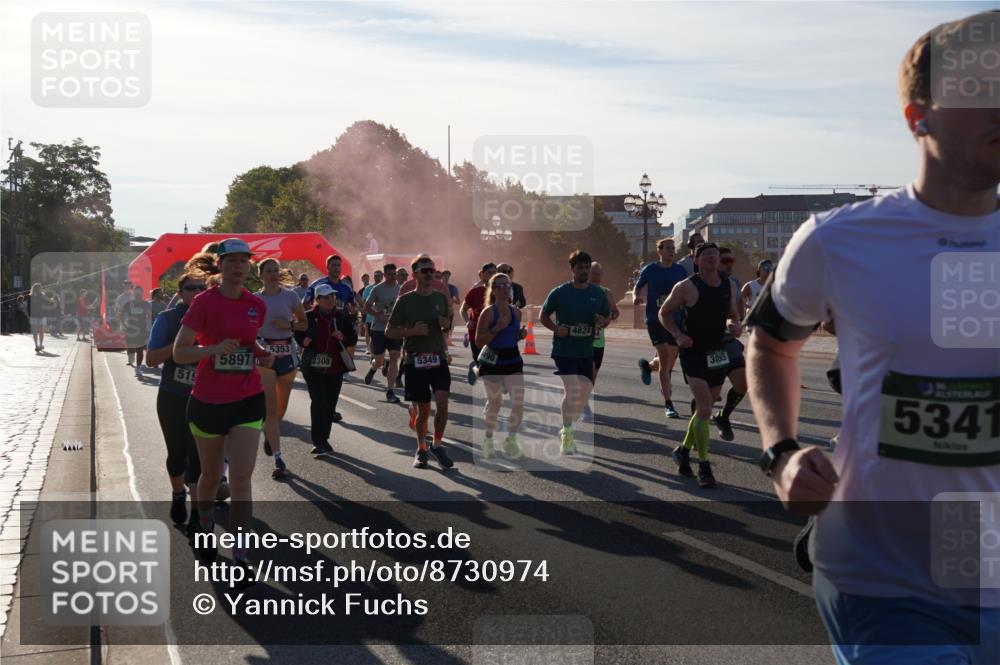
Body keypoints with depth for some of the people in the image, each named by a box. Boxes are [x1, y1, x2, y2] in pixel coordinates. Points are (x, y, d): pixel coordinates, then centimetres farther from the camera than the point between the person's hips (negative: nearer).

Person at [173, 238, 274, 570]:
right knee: (211, 475, 14)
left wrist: (263, 355, 0)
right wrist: (214, 349, -26)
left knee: (242, 476, -8)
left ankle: (240, 554, -4)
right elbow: (179, 352, -10)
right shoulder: (204, 302, -9)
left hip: (247, 400, 2)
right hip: (208, 401, -2)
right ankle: (205, 526, 43)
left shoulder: (256, 305, 3)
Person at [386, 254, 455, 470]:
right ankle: (421, 450, 25)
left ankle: (437, 445, 8)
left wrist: (446, 325, -4)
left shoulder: (441, 298, 7)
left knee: (442, 404, -13)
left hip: (438, 359, 2)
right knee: (423, 410, 4)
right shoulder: (405, 300, -3)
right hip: (415, 361, -2)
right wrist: (412, 331, -16)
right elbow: (389, 332, -1)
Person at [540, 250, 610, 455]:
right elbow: (544, 316, 3)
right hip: (563, 349, -4)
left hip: (586, 351, 4)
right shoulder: (559, 292, -6)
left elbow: (606, 318, 13)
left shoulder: (598, 294, 3)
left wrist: (602, 321, -11)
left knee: (584, 393, 7)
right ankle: (566, 436, -9)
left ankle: (567, 431, 29)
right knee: (572, 389, -18)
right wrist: (556, 328, -15)